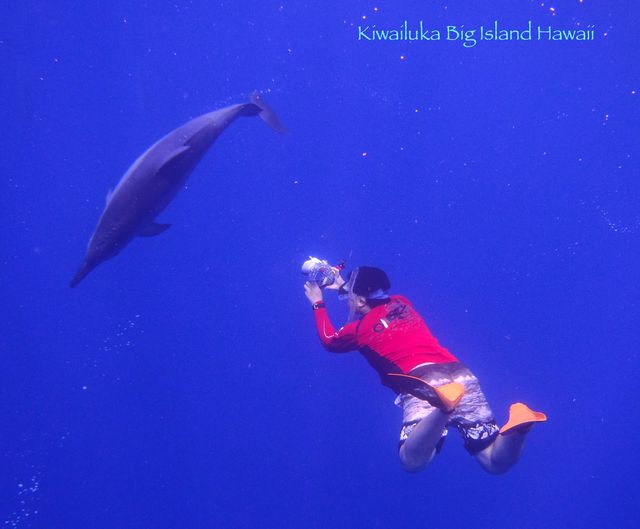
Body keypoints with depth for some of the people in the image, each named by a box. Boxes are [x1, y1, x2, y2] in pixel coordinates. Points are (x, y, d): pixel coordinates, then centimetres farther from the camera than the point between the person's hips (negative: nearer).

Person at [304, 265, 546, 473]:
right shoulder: (401, 303, 26)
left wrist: (318, 304, 50)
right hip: (460, 374, 5)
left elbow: (329, 340, 37)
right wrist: (344, 286, 58)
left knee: (412, 461, -19)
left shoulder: (358, 329, 13)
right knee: (497, 462, 3)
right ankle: (517, 424, -30)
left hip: (422, 384, -5)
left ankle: (443, 406, -43)